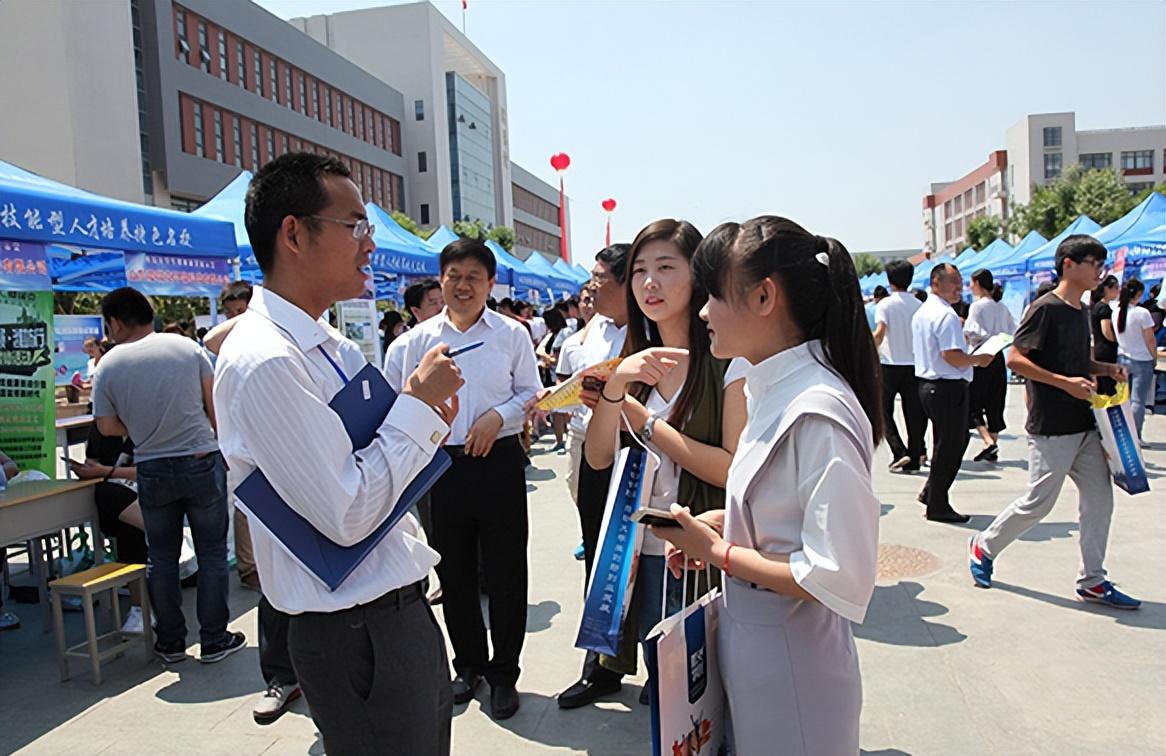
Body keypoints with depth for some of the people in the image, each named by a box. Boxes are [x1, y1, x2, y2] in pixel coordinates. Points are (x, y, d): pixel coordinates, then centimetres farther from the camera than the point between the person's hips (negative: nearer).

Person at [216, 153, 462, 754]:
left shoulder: (331, 345, 7)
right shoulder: (264, 361, -22)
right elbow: (347, 514, -25)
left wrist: (426, 418, -4)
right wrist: (419, 403, -17)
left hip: (403, 605, 9)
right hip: (355, 630, -9)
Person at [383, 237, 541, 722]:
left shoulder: (512, 335, 2)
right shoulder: (418, 339, 5)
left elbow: (531, 392, 4)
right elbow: (393, 399, 6)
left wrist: (498, 415, -11)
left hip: (498, 461, -1)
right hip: (443, 464, 2)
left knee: (505, 571, 6)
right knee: (454, 571, 13)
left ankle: (503, 673, 23)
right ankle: (469, 664, 32)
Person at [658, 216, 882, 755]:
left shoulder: (818, 413, -26)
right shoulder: (774, 391, 2)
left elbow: (840, 579, -28)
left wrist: (718, 553, -19)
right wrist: (719, 525, -1)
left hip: (792, 668, -8)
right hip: (748, 644, 8)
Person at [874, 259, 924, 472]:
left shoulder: (885, 304, -7)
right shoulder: (918, 305, 4)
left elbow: (880, 333, -19)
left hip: (889, 365, -4)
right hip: (913, 365, 4)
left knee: (884, 412, 8)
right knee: (913, 414, 8)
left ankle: (900, 453, -5)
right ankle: (914, 460, 11)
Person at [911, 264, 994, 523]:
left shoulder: (921, 313, 13)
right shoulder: (946, 315, -18)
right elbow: (952, 356, -25)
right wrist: (978, 359, -8)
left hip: (926, 383, 10)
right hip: (948, 387, -10)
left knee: (950, 441, 20)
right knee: (950, 446, 1)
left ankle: (930, 492, 24)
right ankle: (938, 506, 8)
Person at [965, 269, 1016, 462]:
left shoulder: (977, 306, -11)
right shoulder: (1001, 307, 9)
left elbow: (975, 332, -19)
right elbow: (1013, 332, 9)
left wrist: (964, 334, -1)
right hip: (998, 357, 7)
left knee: (973, 404, 1)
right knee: (995, 404, 11)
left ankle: (988, 442, -14)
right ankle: (993, 450, 16)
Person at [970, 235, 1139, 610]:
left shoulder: (1081, 311, 13)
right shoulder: (1045, 308, -13)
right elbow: (1015, 359, -19)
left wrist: (1105, 369, 6)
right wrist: (1065, 383, -23)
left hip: (1085, 425, 9)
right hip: (1051, 428, -8)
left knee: (1099, 500, 8)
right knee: (1038, 502, -1)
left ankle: (1092, 581, 17)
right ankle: (984, 547, 20)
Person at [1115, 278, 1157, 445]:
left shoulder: (1116, 312, -2)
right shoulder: (1142, 313, -17)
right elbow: (1150, 340, -10)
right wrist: (1154, 356, 3)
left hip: (1122, 358, 5)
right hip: (1141, 361, -5)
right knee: (1138, 400, 0)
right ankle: (1135, 436, 1)